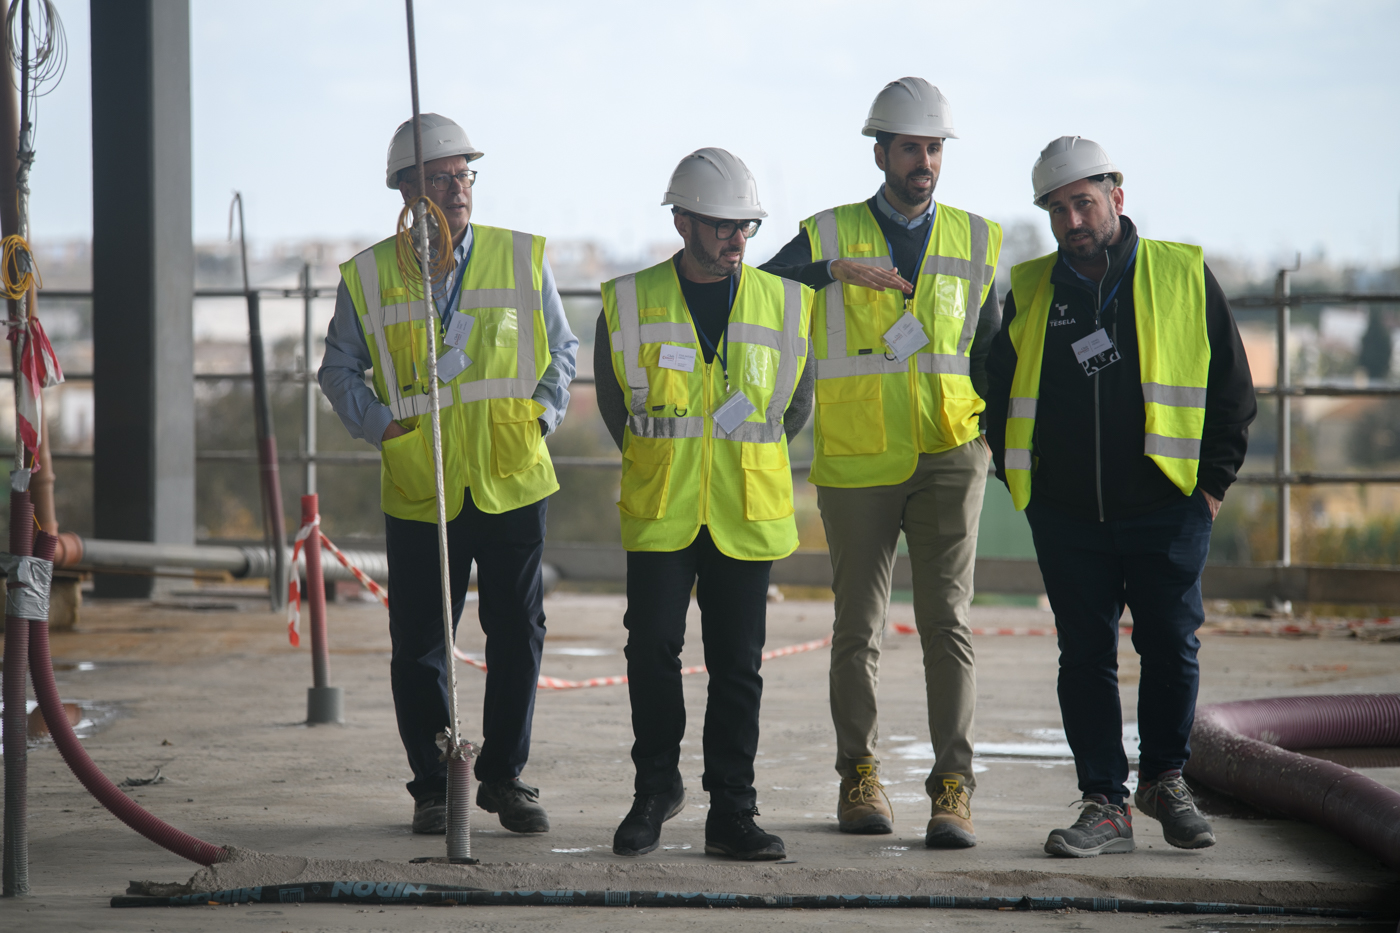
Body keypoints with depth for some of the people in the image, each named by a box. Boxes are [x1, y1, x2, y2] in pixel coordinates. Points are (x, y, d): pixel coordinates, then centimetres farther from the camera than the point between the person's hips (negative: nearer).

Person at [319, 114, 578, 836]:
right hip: (418, 492, -1)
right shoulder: (368, 278, 1)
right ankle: (433, 787, 14)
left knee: (518, 637, 4)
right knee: (419, 647, 2)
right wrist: (378, 425, -5)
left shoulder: (522, 261, 4)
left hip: (512, 482, 1)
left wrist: (544, 411, -1)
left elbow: (560, 348, 14)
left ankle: (504, 777, 17)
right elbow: (340, 369, 10)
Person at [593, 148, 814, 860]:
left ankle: (731, 813, 7)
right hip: (659, 514, -1)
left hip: (747, 518, 1)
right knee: (652, 652, -4)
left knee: (736, 667, 1)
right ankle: (656, 788, 15)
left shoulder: (784, 303, 3)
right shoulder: (630, 303, -1)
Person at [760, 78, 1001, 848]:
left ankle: (952, 790, -10)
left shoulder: (973, 242, 10)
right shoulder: (828, 237, 2)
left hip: (949, 459, 1)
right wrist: (832, 272, -15)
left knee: (947, 621, -9)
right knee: (858, 629, 7)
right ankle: (859, 777, 21)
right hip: (857, 465, -1)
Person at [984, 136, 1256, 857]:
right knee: (1085, 656, 1)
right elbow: (999, 392, 17)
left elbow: (1233, 390, 5)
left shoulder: (1184, 277, 0)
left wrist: (1212, 481, 1)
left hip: (1165, 507, -2)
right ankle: (1105, 805, 6)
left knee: (1171, 647, 2)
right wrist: (1020, 480, 9)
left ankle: (1164, 779, 23)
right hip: (1067, 517, 2)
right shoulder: (1029, 292, 6)